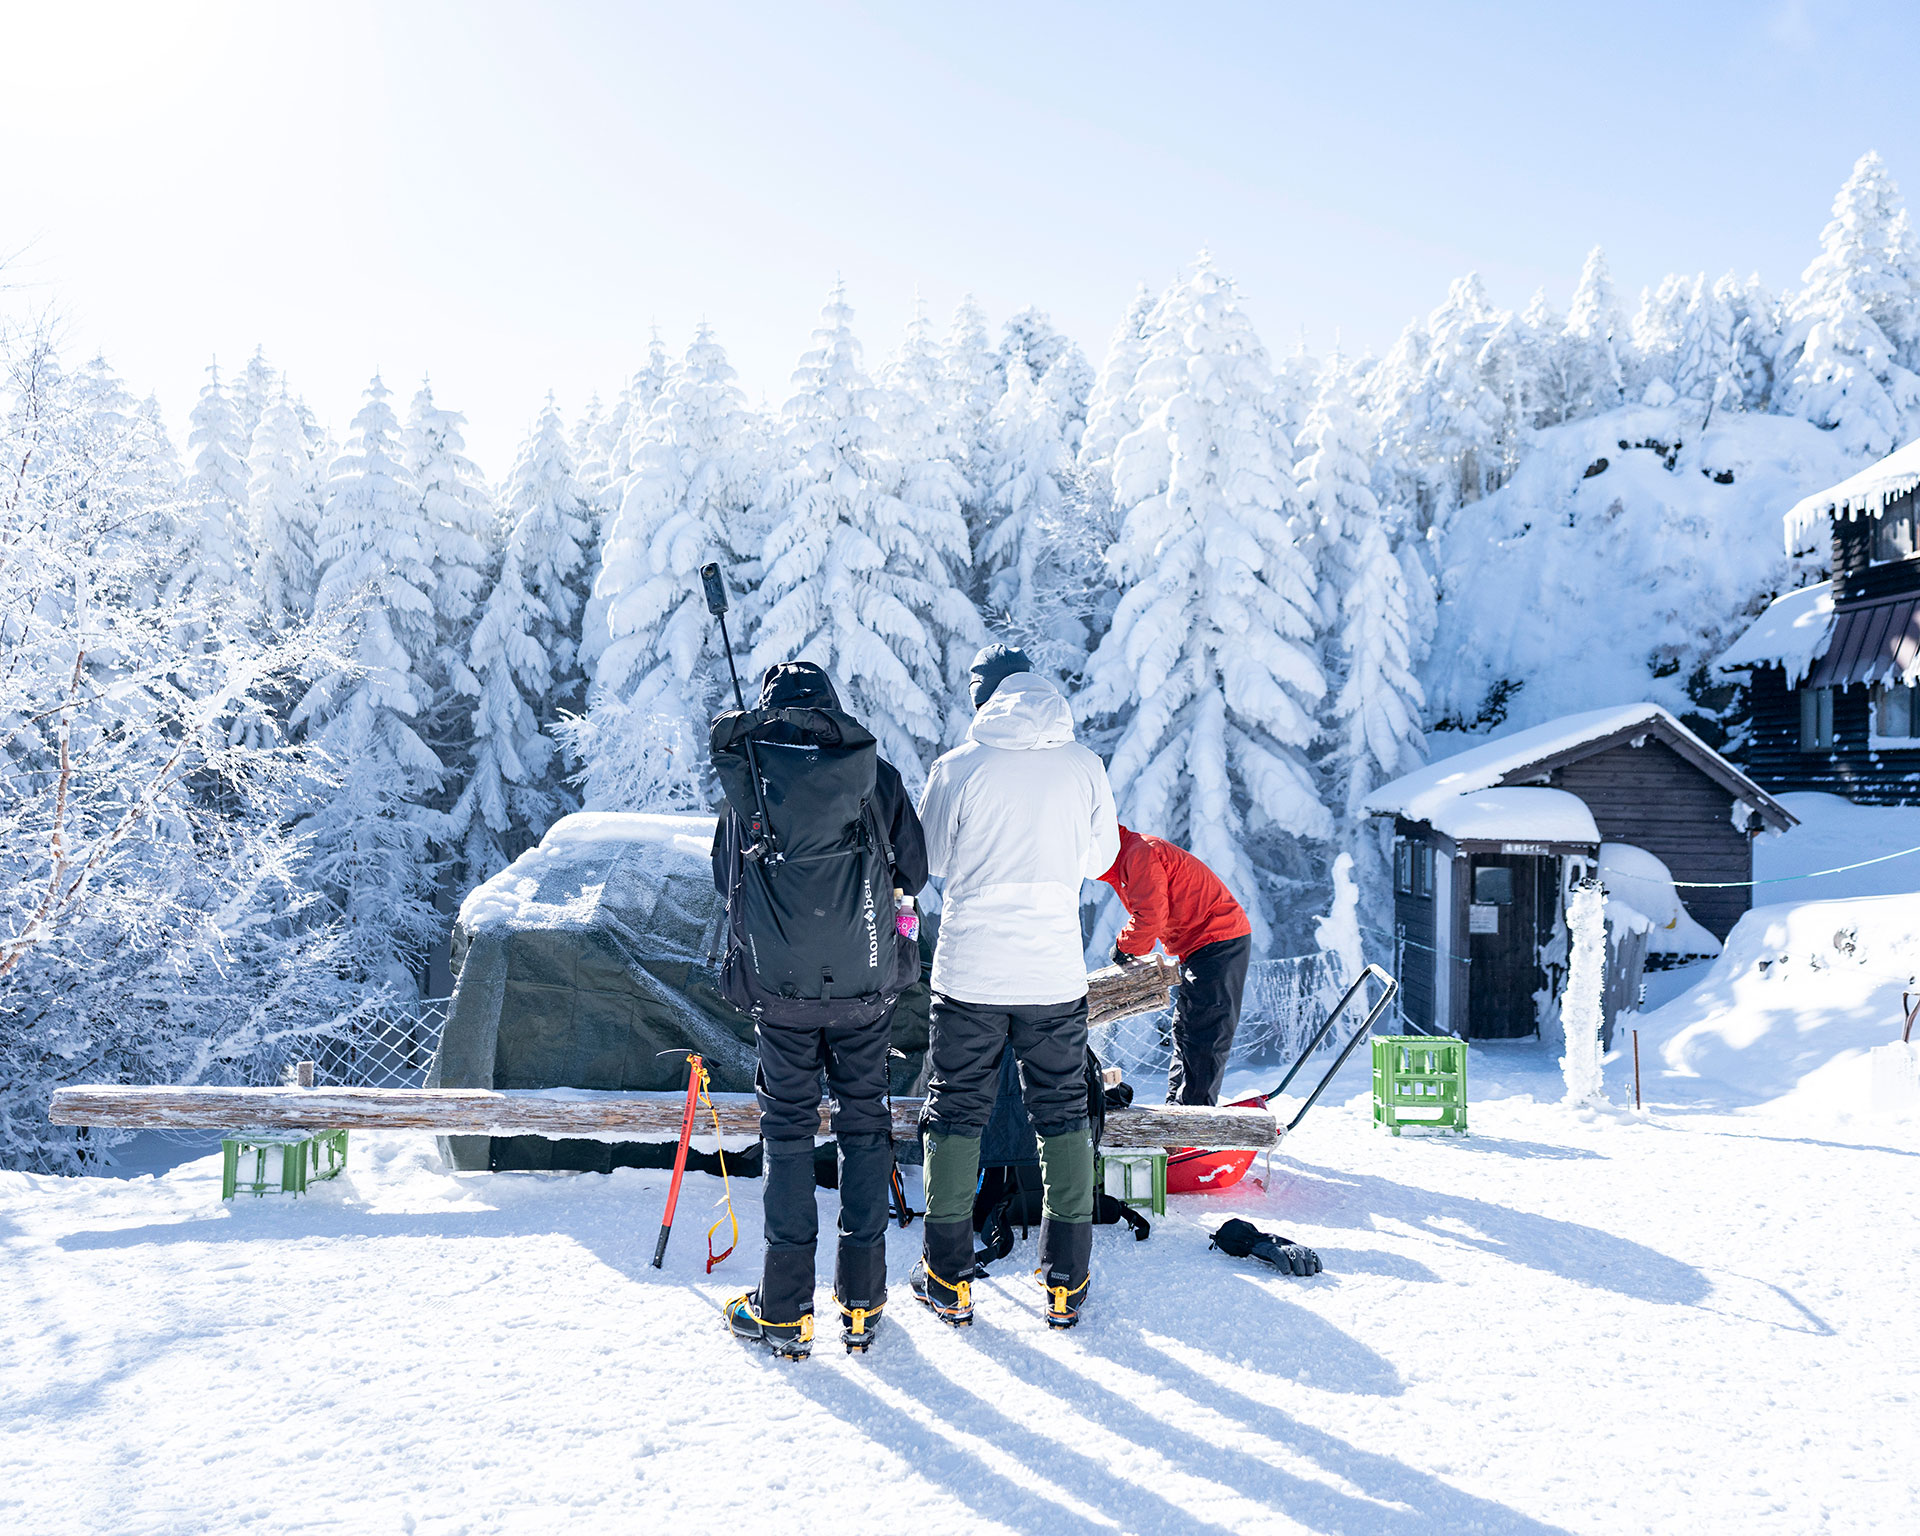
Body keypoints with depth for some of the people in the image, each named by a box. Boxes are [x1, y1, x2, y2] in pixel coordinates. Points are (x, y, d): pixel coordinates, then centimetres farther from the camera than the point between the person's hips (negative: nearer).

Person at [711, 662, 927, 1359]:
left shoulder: (749, 779, -2)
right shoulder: (876, 773, -4)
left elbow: (726, 880, 8)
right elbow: (914, 871, 3)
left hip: (781, 990, 0)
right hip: (867, 986, 0)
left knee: (787, 1131, 9)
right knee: (863, 1124, 12)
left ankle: (784, 1309, 12)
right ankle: (862, 1302, 17)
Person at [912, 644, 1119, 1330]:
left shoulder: (958, 767, -9)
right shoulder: (1083, 765, -2)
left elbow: (930, 859, 3)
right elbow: (1101, 856, 10)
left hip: (970, 973, -2)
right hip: (1056, 974, 2)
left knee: (955, 1116, 11)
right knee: (1063, 1117, 13)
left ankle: (949, 1281, 16)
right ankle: (1066, 1283, 17)